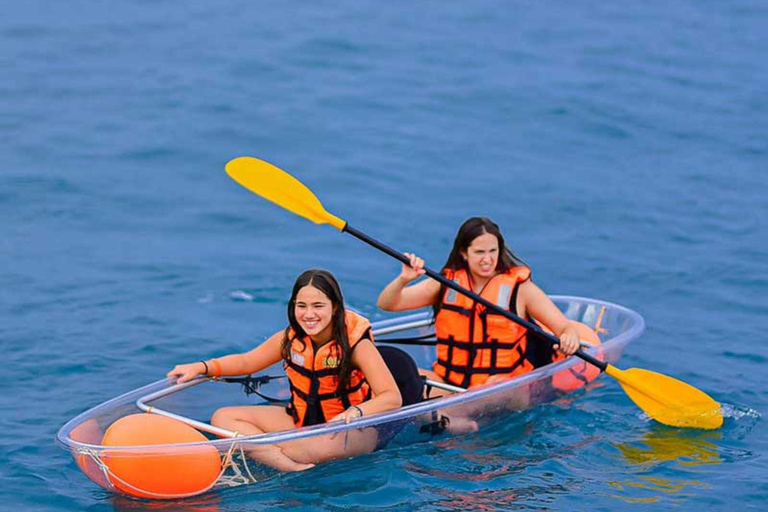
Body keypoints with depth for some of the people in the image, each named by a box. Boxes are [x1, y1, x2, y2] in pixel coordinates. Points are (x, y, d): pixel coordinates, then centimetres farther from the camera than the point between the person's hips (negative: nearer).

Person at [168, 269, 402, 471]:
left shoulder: (356, 342, -17)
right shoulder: (290, 338, -4)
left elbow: (392, 397, -24)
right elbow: (247, 361, 11)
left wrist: (355, 411, -42)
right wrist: (202, 367, -4)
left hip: (353, 430, -6)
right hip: (302, 422, 6)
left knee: (325, 445, -44)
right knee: (223, 418, -11)